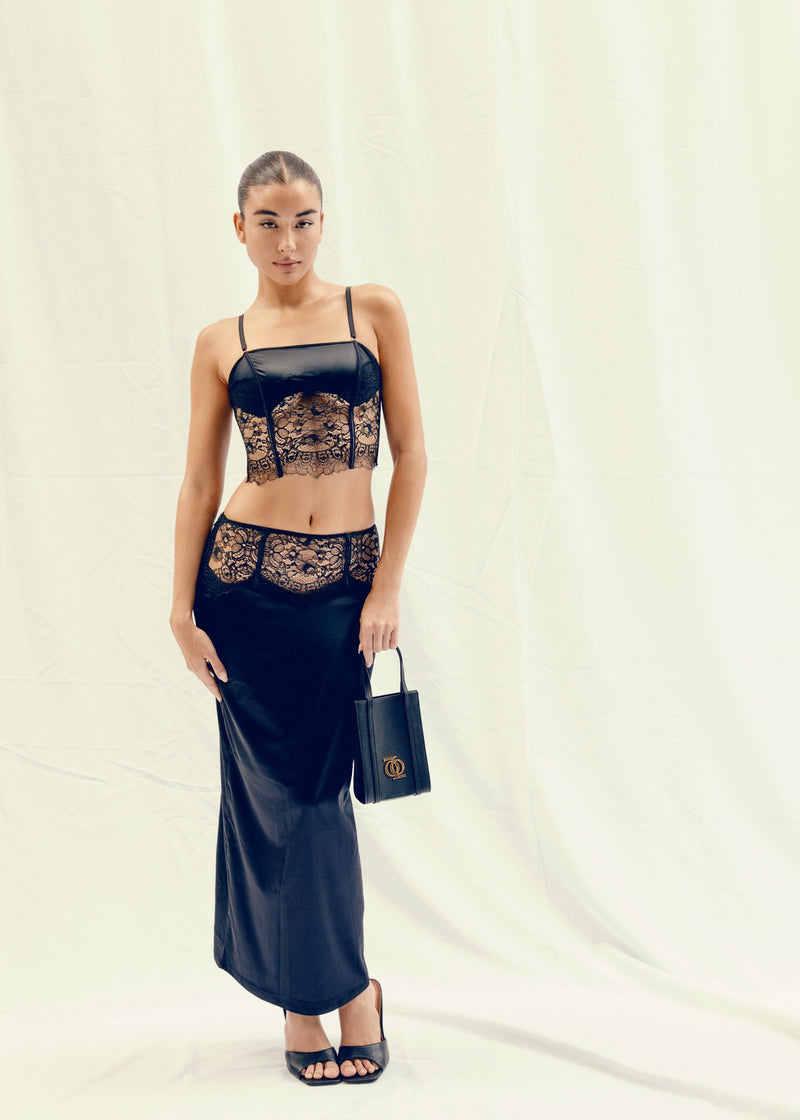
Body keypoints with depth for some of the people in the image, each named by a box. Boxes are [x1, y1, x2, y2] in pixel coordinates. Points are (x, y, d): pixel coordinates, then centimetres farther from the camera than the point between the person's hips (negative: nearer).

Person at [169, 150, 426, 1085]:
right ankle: (343, 990, 21)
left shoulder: (373, 311, 4)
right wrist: (183, 611, -2)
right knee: (272, 794, 5)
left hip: (345, 581, 0)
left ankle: (316, 991, 24)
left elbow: (411, 454, 1)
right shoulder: (221, 343, 5)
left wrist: (387, 588, -5)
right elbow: (198, 484, 4)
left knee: (318, 788, 6)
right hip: (246, 578, 1)